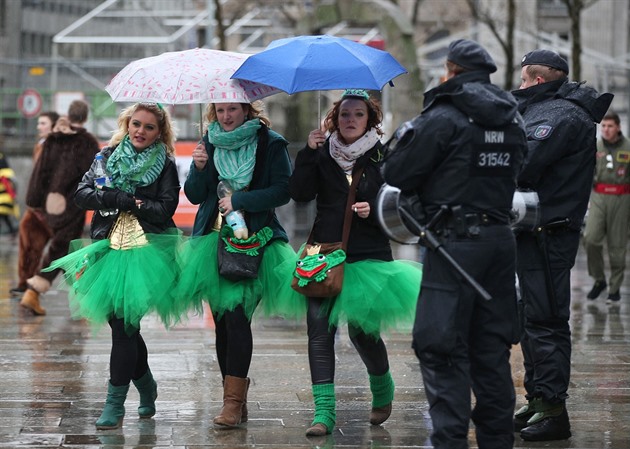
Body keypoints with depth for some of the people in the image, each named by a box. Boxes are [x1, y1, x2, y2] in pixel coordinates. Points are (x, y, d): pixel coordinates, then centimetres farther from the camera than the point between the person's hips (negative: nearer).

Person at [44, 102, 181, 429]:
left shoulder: (164, 165, 5)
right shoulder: (107, 157, 14)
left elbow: (166, 208, -8)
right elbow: (82, 194, 3)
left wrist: (127, 202, -11)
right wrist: (120, 198, -9)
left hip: (145, 251, -4)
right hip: (108, 250, 4)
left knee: (123, 324, -12)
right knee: (122, 324, 8)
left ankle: (115, 403, -8)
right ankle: (146, 387, 29)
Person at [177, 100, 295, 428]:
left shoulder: (269, 143, 0)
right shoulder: (209, 142, 11)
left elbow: (283, 191, -6)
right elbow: (194, 196, 9)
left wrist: (239, 199, -13)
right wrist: (199, 168, -9)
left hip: (253, 242, -4)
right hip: (213, 239, 4)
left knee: (236, 316, -16)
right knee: (222, 321, 4)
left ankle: (233, 400, -15)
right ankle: (237, 398, 13)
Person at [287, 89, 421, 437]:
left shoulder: (383, 157, 2)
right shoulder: (323, 154, 7)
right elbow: (300, 193, -4)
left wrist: (375, 209, -15)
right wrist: (308, 153, -14)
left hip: (368, 256, -2)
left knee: (361, 330, -4)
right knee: (319, 329, -7)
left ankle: (382, 389, 27)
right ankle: (324, 411, -5)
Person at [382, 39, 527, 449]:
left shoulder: (443, 118, -11)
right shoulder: (512, 119, 11)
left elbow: (398, 176, -7)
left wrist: (404, 139, 12)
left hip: (455, 244, -7)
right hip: (501, 239, 7)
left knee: (441, 347, -5)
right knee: (491, 346, 14)